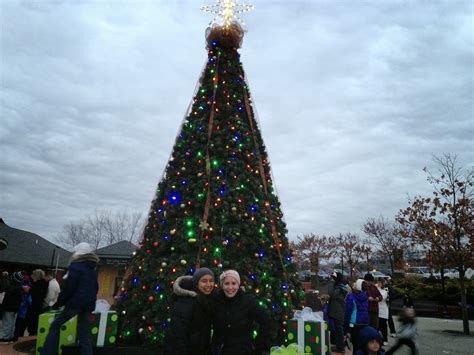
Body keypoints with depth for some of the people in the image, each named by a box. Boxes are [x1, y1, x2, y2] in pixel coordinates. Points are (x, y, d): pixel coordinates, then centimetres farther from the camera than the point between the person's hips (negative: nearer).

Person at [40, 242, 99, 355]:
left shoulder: (76, 266, -6)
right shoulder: (93, 269, 17)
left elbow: (68, 287, -12)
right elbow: (95, 288, 22)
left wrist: (58, 303, -4)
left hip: (75, 302, -6)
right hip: (89, 304, 6)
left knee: (55, 325, 10)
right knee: (84, 334, 8)